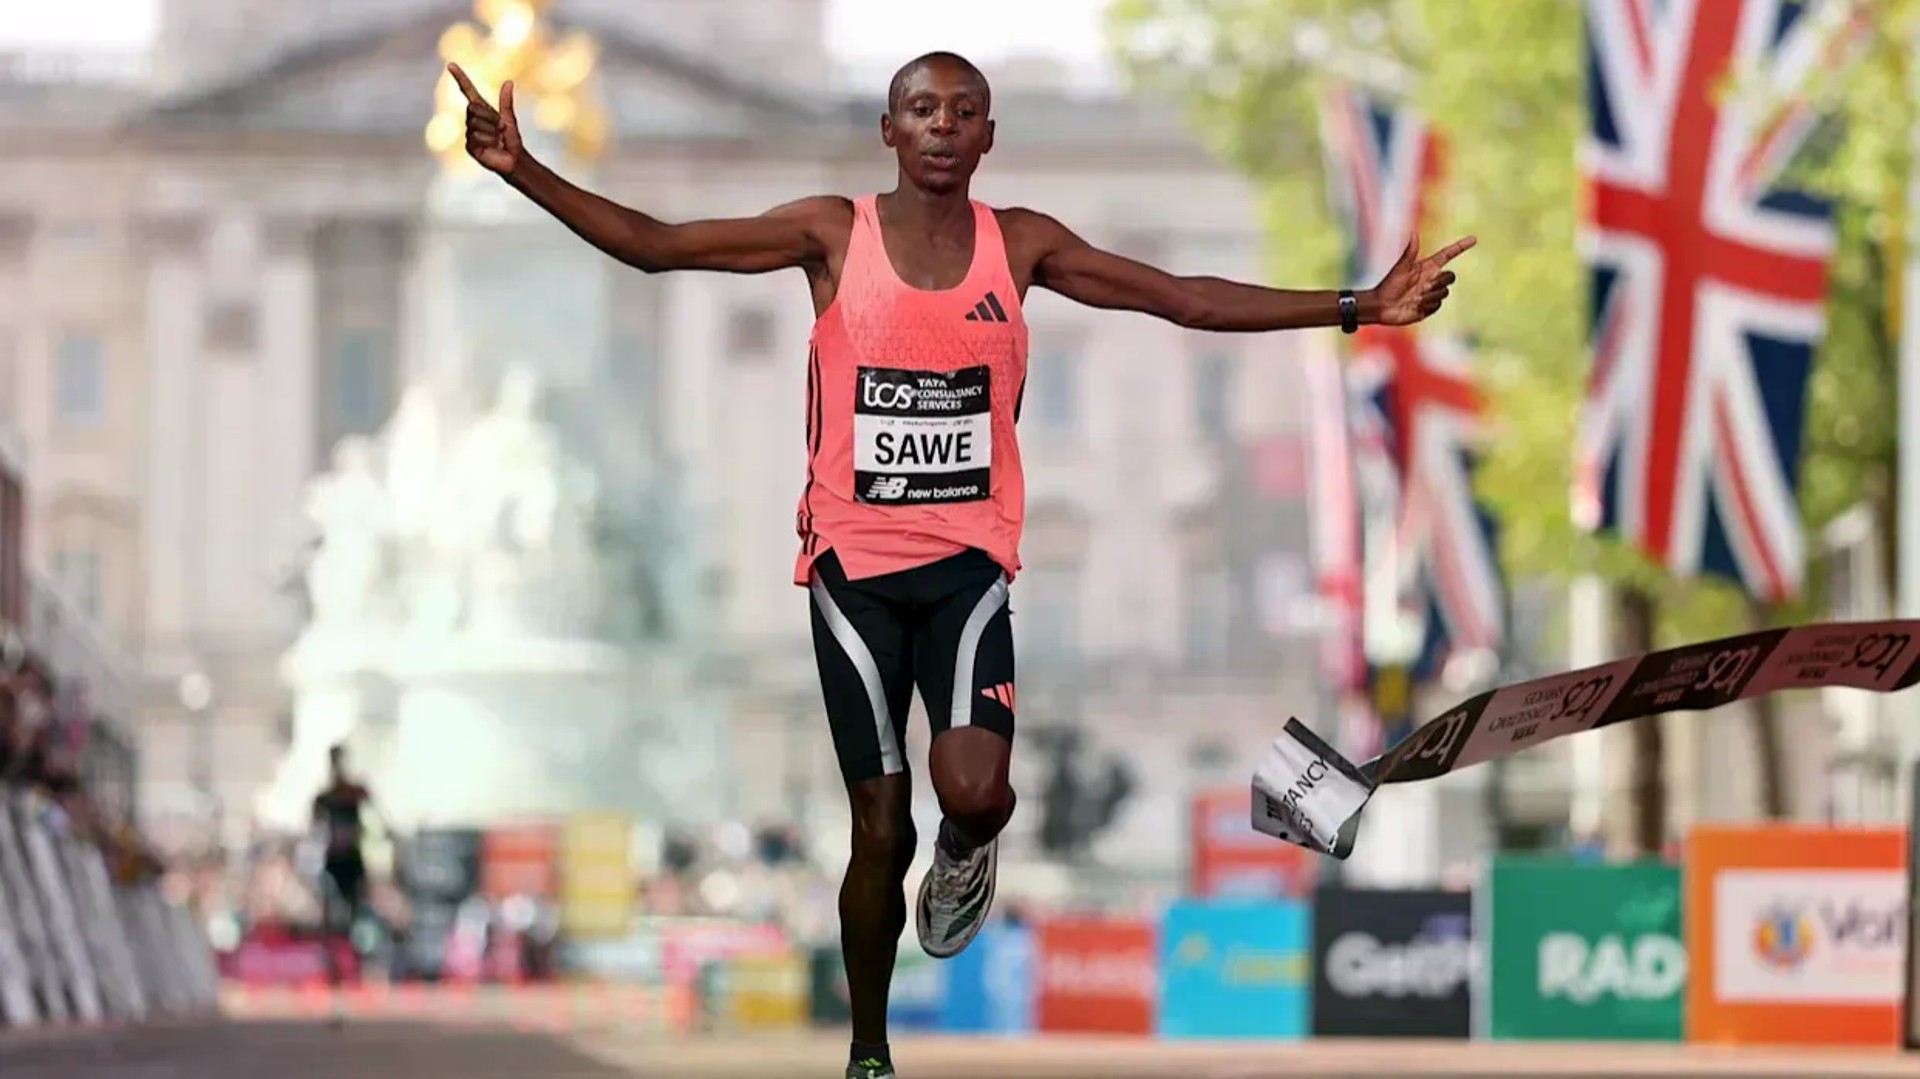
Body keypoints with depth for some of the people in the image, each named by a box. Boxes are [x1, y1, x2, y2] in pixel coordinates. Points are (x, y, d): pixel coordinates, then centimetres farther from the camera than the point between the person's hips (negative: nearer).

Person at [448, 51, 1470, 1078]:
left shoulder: (1021, 244, 3)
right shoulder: (833, 233, -3)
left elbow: (1185, 298, 5)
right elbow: (655, 245, -5)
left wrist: (1358, 308, 1)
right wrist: (526, 173, -18)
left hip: (966, 563, 1)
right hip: (854, 566, -1)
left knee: (973, 790, -23)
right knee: (880, 830, 0)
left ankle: (963, 856, 15)